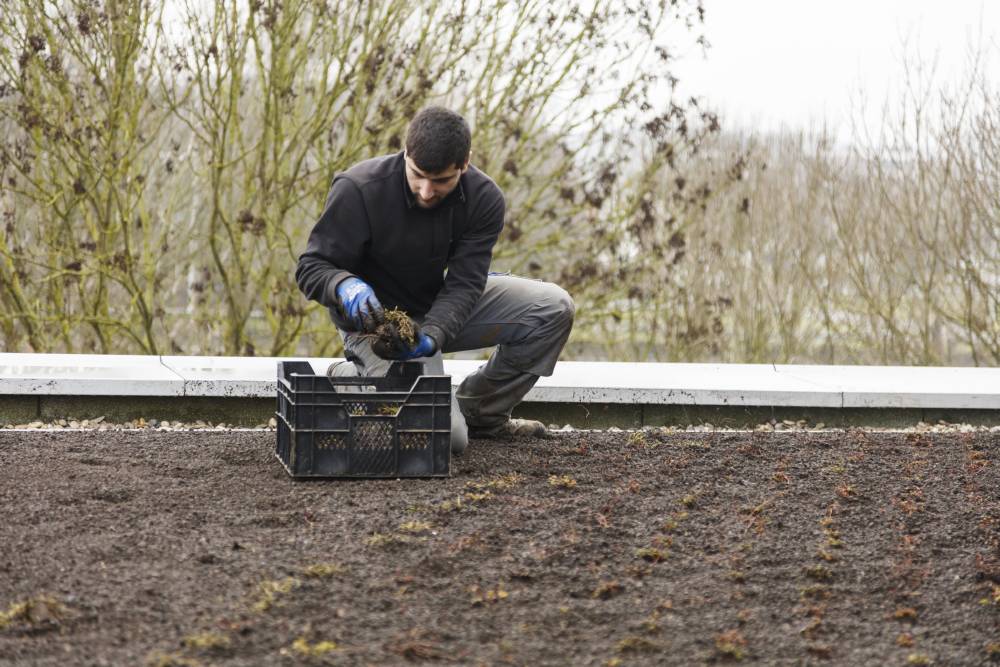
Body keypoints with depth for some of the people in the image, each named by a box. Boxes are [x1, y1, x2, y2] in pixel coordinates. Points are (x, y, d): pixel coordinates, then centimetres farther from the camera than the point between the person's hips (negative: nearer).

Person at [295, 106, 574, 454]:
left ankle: (476, 412, 6)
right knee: (445, 436, -22)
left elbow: (462, 284, -17)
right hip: (375, 318, -5)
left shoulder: (484, 199, -14)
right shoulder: (358, 190, -25)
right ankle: (351, 379, 5)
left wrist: (431, 336, -37)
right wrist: (345, 286, -42)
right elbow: (311, 267, -18)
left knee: (554, 308, -11)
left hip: (442, 311, 5)